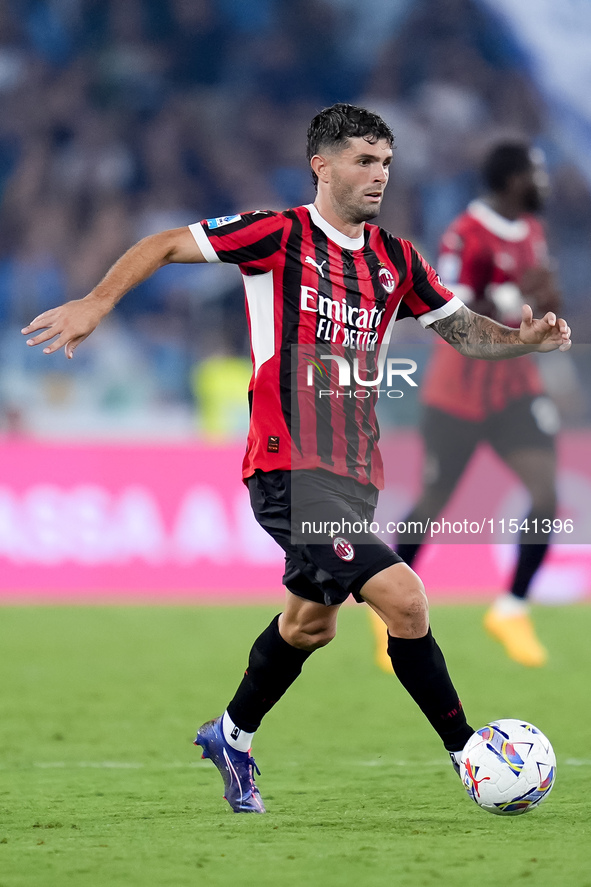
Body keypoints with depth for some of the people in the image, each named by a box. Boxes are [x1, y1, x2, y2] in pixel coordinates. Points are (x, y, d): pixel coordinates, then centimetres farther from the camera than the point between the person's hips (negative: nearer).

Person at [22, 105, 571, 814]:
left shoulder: (397, 261, 12)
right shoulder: (278, 236, -5)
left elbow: (464, 330, 22)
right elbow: (166, 245, 0)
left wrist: (524, 340, 2)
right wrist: (97, 302, -13)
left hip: (355, 471, 8)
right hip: (290, 467, -8)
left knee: (310, 622, 20)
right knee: (402, 598, -18)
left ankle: (232, 737, 42)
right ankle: (467, 752, -8)